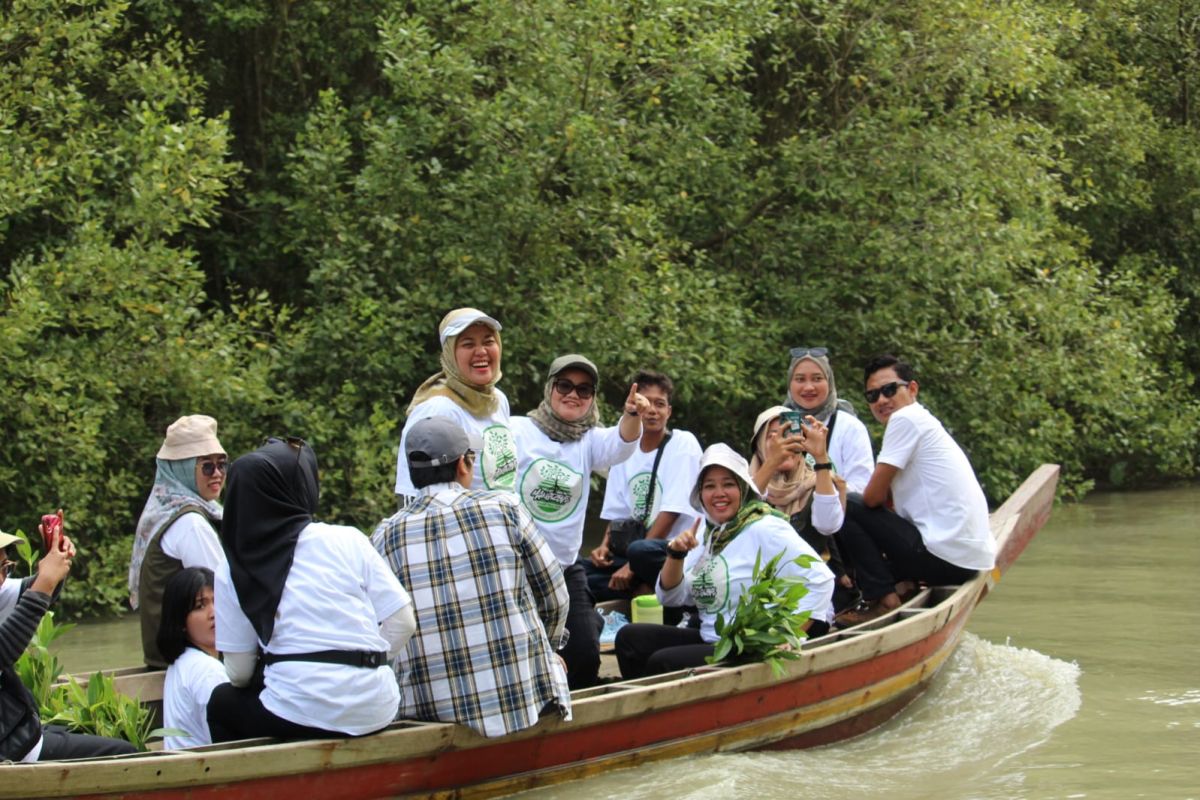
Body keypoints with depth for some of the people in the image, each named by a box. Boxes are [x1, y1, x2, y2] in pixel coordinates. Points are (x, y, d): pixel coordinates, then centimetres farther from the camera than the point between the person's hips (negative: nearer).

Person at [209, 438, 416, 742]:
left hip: (301, 716, -2)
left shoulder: (232, 572, 2)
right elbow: (403, 622, 2)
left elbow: (239, 673, 5)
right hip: (375, 712, 2)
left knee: (222, 703, 27)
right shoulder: (347, 541, 3)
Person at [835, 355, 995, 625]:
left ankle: (884, 599, -7)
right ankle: (903, 585, 9)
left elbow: (873, 497, -9)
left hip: (946, 558, -10)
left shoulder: (905, 418, -9)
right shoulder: (923, 421, 20)